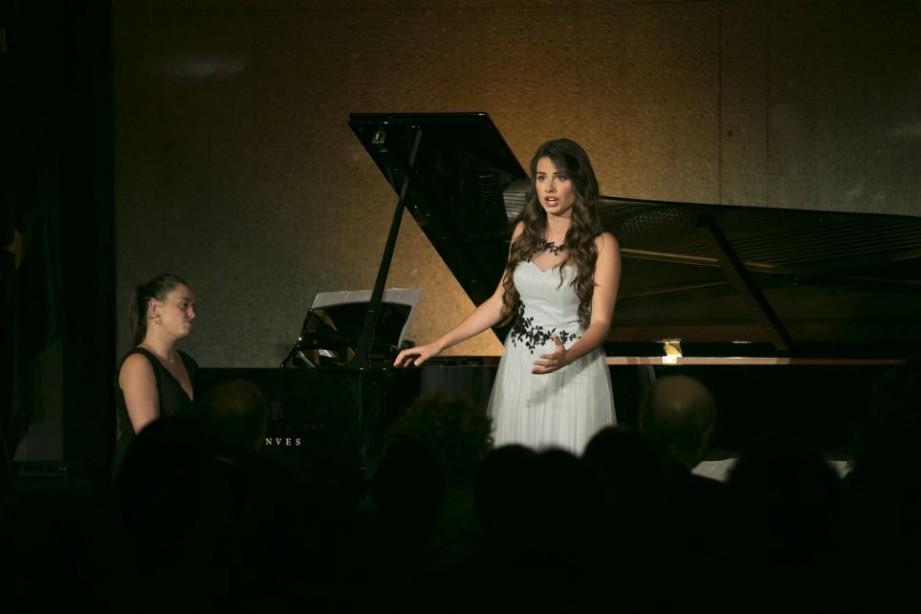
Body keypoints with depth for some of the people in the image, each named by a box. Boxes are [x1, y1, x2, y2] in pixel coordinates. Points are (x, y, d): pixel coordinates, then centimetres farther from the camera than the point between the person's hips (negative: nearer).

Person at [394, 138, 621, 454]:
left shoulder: (600, 245, -8)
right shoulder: (526, 232, 6)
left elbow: (600, 322, -12)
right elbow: (500, 303, 10)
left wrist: (566, 358, -32)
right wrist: (438, 345, 5)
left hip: (572, 372, -4)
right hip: (519, 369, 4)